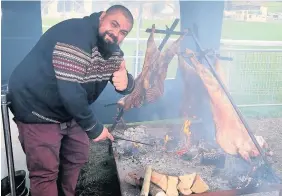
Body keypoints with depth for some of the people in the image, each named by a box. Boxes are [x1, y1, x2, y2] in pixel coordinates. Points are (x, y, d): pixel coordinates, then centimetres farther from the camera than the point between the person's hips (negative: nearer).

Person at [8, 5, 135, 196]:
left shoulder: (113, 51, -1)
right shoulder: (76, 36, -29)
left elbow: (126, 85, 2)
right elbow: (70, 91, -35)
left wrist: (125, 82, -24)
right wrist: (94, 128, -24)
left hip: (69, 112, 9)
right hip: (38, 110, -8)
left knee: (77, 158, 17)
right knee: (45, 171, -5)